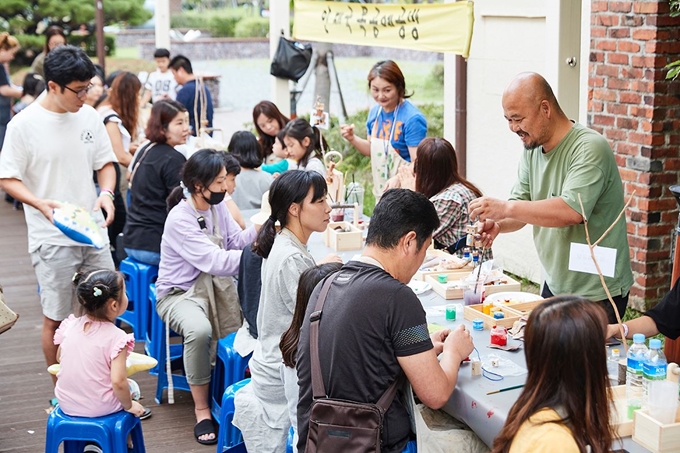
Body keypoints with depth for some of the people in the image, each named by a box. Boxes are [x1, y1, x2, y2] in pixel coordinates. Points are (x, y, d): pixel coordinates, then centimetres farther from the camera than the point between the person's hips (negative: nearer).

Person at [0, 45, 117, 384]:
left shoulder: (89, 116, 3)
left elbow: (106, 163, 12)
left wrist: (106, 193, -9)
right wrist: (40, 203, -24)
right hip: (52, 239, -4)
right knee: (56, 318, 5)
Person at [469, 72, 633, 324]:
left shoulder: (590, 148, -20)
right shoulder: (531, 149, 5)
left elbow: (572, 211, -32)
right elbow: (521, 207, 6)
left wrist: (505, 208, -31)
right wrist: (498, 225, -17)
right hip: (554, 286, 7)